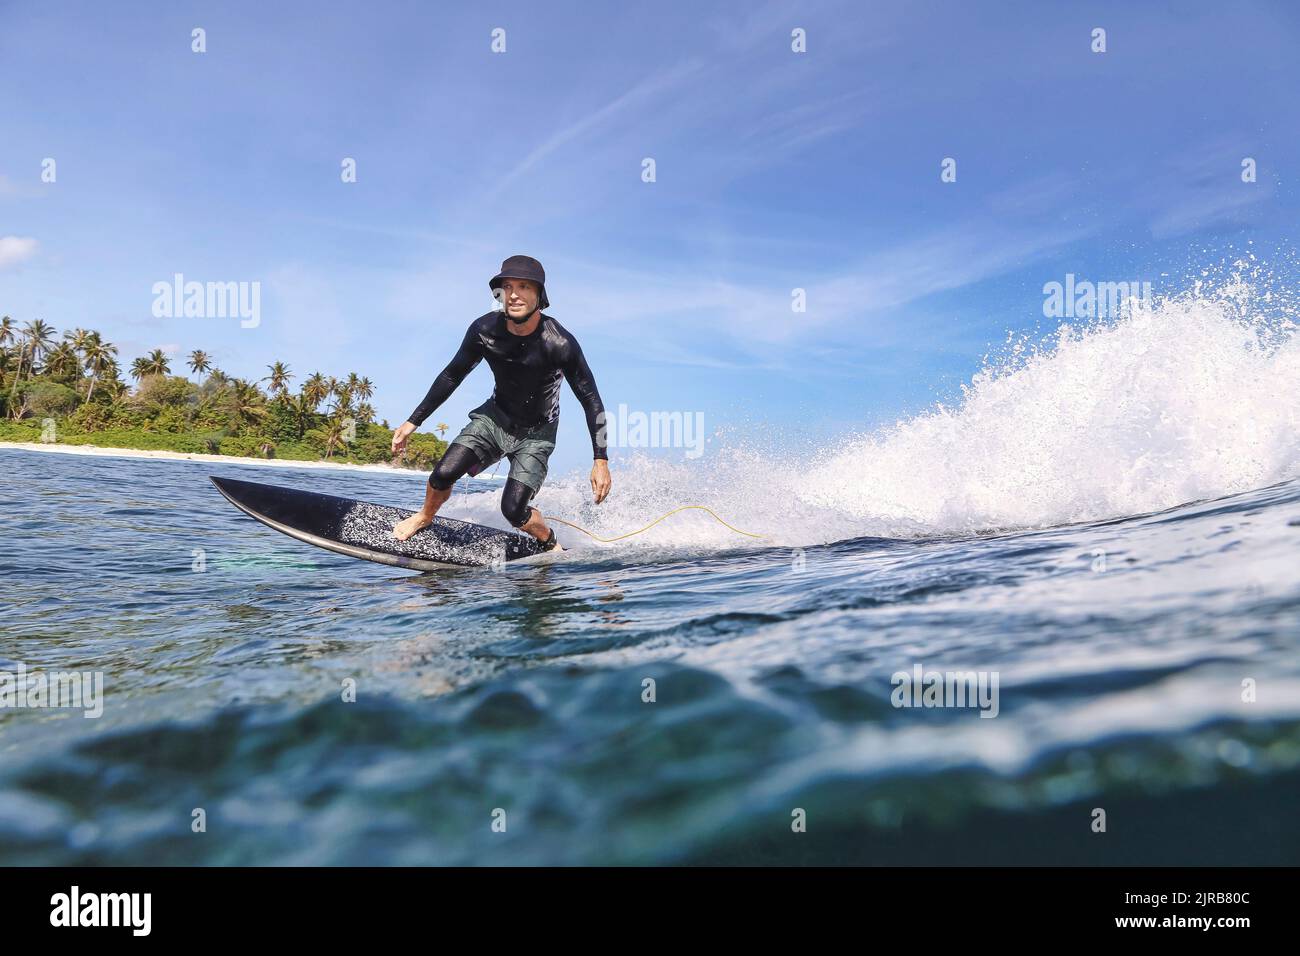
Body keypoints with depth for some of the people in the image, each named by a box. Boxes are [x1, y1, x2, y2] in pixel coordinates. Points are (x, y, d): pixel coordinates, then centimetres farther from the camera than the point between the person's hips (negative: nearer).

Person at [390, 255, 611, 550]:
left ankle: (551, 543, 16)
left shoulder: (560, 343, -27)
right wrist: (413, 421, 1)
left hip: (536, 433, -3)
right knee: (443, 474, -16)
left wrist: (601, 460, -24)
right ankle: (425, 518, 19)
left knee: (513, 510, -17)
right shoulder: (485, 329, -18)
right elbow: (452, 376, -1)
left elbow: (590, 400, -18)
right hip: (495, 416, 3)